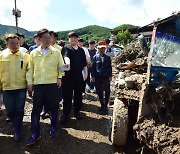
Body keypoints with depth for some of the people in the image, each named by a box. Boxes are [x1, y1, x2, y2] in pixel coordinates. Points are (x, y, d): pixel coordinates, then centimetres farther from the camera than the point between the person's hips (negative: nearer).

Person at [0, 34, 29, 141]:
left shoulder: (25, 56, -3)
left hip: (21, 87, -1)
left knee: (19, 110, 3)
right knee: (10, 110, 11)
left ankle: (17, 131, 19)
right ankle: (16, 123, 42)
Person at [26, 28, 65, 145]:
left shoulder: (56, 52, 2)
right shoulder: (33, 53, 7)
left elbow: (61, 66, 6)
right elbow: (30, 69, 8)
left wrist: (59, 77, -6)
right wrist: (30, 82, 2)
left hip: (53, 84, -1)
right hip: (38, 84, 1)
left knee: (54, 107, 11)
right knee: (36, 109, 3)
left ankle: (53, 127, 34)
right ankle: (35, 133, 17)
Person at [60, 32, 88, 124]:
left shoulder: (81, 50, 14)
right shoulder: (66, 48, -1)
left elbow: (84, 63, 18)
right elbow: (66, 56, -23)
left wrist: (86, 73, 14)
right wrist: (67, 62, -44)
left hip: (79, 76, 4)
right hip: (68, 75, -4)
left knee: (78, 94, 12)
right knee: (67, 95, 2)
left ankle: (77, 111, 27)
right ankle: (65, 114, 13)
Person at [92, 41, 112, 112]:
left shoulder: (108, 57, 7)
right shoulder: (95, 57, 3)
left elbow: (110, 67, 7)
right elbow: (93, 67, 1)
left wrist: (110, 76, 0)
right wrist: (93, 76, -4)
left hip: (106, 77, 1)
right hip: (98, 77, 0)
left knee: (107, 91, 3)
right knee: (99, 92, 7)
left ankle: (105, 105, 18)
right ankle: (102, 105, 22)